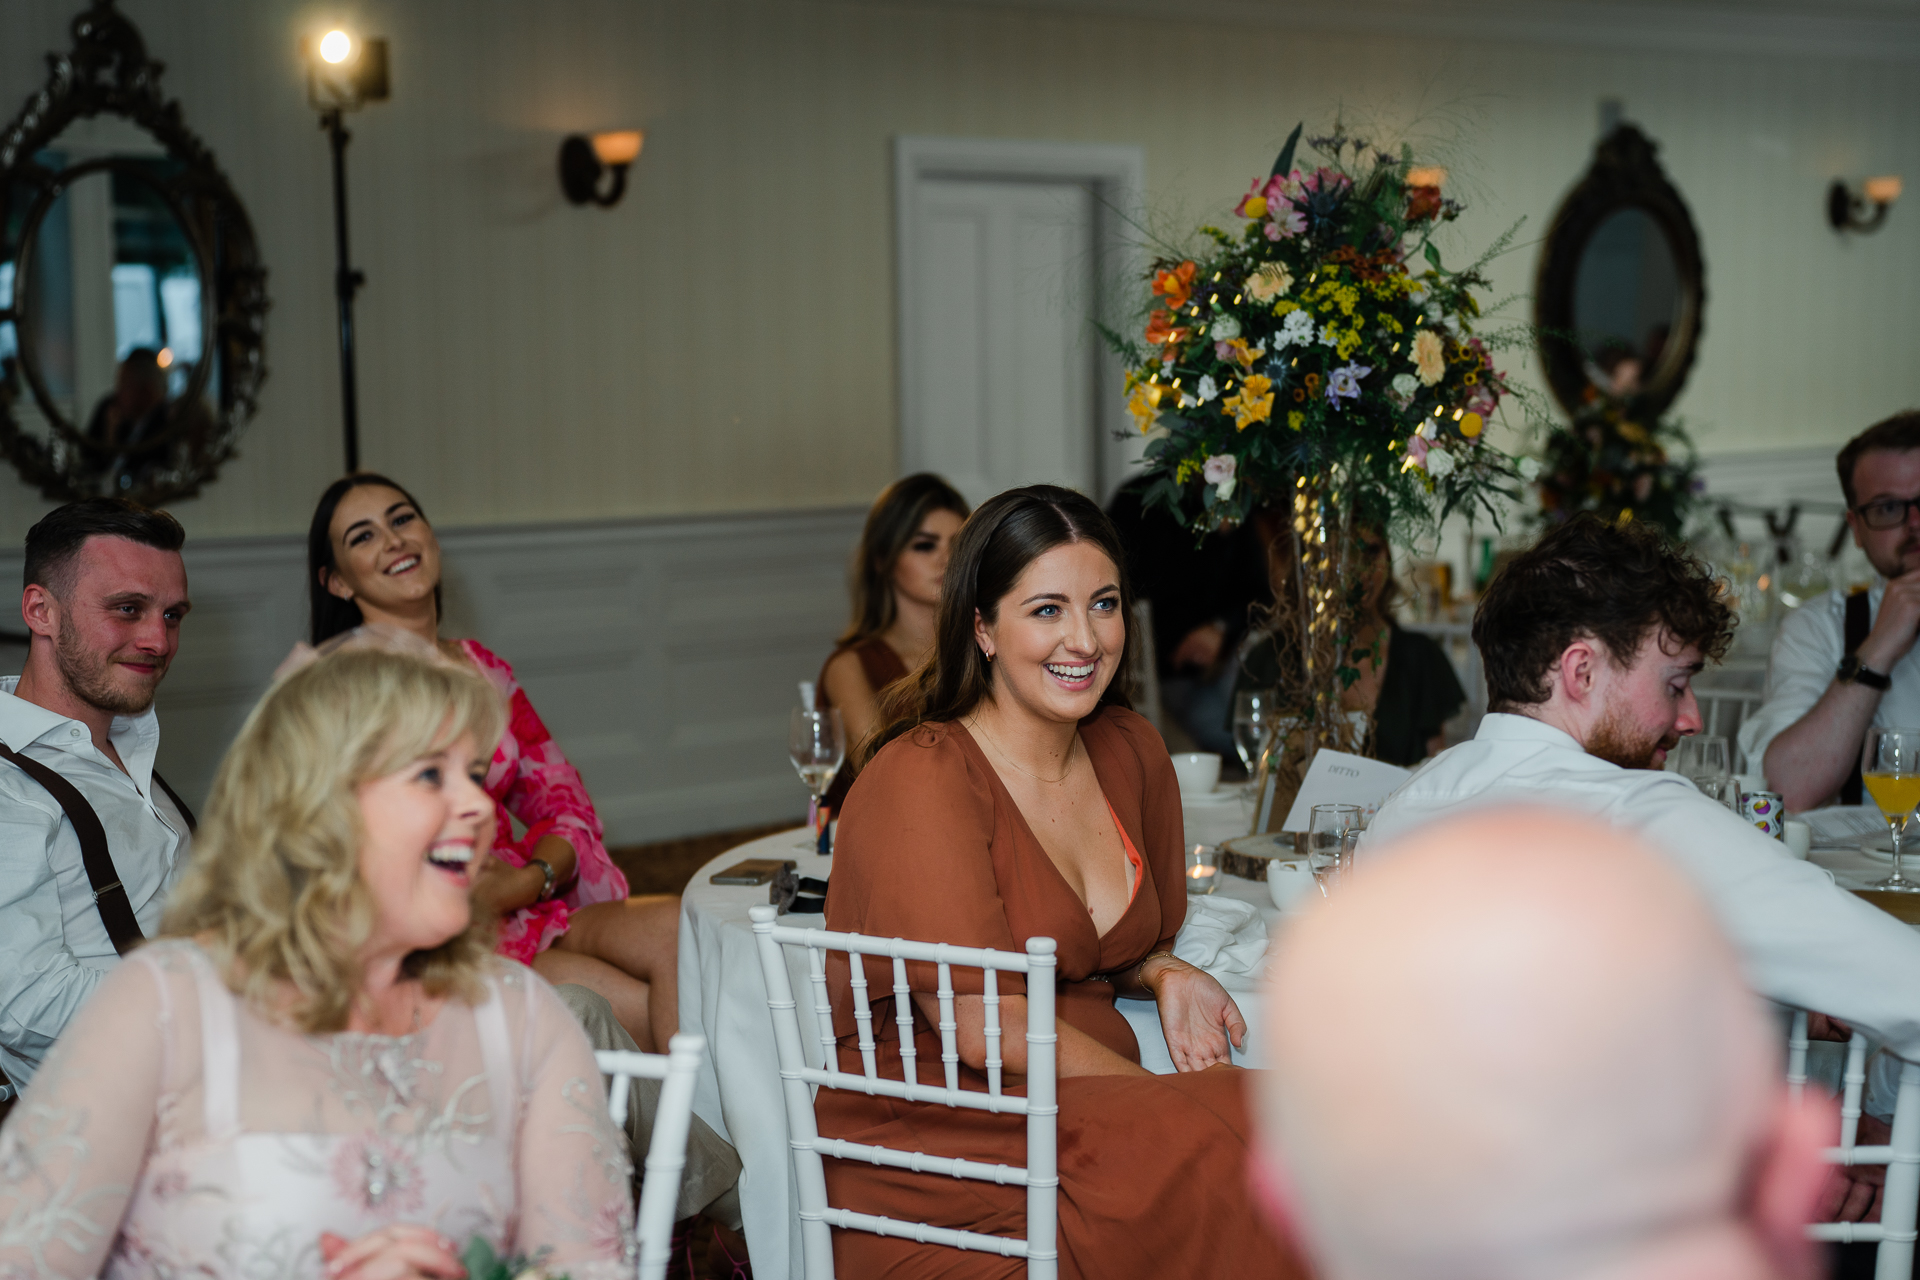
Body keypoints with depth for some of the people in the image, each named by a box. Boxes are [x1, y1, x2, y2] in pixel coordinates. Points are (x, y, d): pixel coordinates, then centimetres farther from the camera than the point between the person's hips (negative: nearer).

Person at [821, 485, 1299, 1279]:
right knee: (1213, 1147, -31)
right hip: (936, 1144, -7)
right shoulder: (917, 780, -12)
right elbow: (986, 1027, -18)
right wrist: (1164, 1095, -14)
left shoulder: (1130, 753, 11)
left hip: (1090, 1110, 7)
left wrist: (1166, 975, 3)